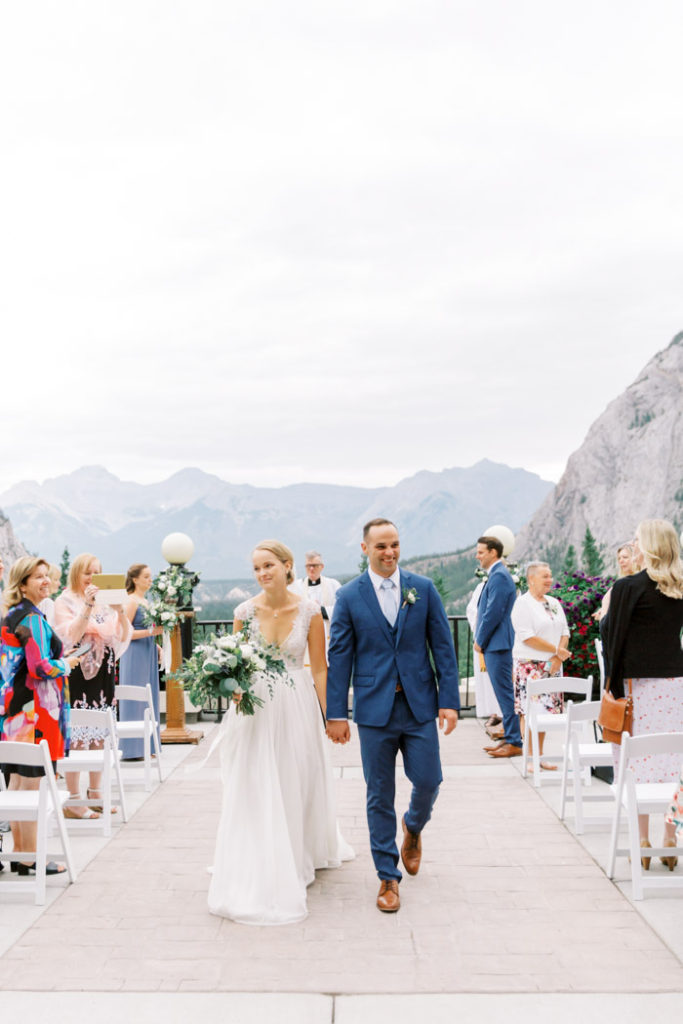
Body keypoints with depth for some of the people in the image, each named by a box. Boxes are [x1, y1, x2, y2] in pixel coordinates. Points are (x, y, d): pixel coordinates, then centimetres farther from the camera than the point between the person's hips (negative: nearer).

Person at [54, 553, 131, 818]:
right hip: (78, 674, -6)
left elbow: (124, 636, 6)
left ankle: (95, 794, 19)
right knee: (77, 736, -6)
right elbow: (71, 636, -17)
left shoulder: (105, 600, 12)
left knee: (99, 735, 10)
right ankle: (73, 800, -1)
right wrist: (87, 606, -23)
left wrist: (120, 610, -10)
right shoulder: (65, 602, -3)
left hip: (104, 673, 6)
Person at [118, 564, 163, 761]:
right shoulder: (132, 602, -11)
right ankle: (132, 750, 0)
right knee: (134, 699, -5)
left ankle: (145, 746, 16)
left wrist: (156, 646, 14)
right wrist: (151, 632, -20)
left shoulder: (145, 601, 15)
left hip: (147, 655, 9)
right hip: (135, 656, -9)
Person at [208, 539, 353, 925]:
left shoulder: (309, 611, -6)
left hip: (297, 707, 0)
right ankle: (259, 876, 14)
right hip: (256, 708, 1)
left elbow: (320, 668, -2)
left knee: (297, 785, 12)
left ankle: (300, 858, 34)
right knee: (255, 791, 2)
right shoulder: (246, 611, -3)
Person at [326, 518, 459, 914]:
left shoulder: (424, 588, 2)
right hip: (374, 710, -1)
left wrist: (450, 699, -4)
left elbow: (443, 646, 3)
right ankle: (388, 877, 18)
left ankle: (414, 827, 36)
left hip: (420, 706, 1)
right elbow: (339, 657, 0)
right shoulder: (349, 596, -1)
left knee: (428, 781, 1)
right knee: (380, 795, 5)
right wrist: (337, 713, -3)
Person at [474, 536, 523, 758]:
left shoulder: (499, 576, -16)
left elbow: (493, 613, -20)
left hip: (497, 643, -10)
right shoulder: (496, 575, 16)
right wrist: (480, 639, 12)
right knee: (503, 692, 14)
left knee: (505, 693, -6)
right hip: (493, 644, 10)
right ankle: (509, 738, 22)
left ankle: (514, 743, -2)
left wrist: (480, 640, -11)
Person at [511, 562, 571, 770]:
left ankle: (540, 756, 15)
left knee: (547, 709, 6)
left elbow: (564, 632, 14)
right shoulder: (522, 603, -7)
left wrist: (558, 657, -3)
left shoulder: (554, 603, 15)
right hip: (529, 664, -7)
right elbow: (527, 637, -15)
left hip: (552, 666, 7)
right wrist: (556, 650, -12)